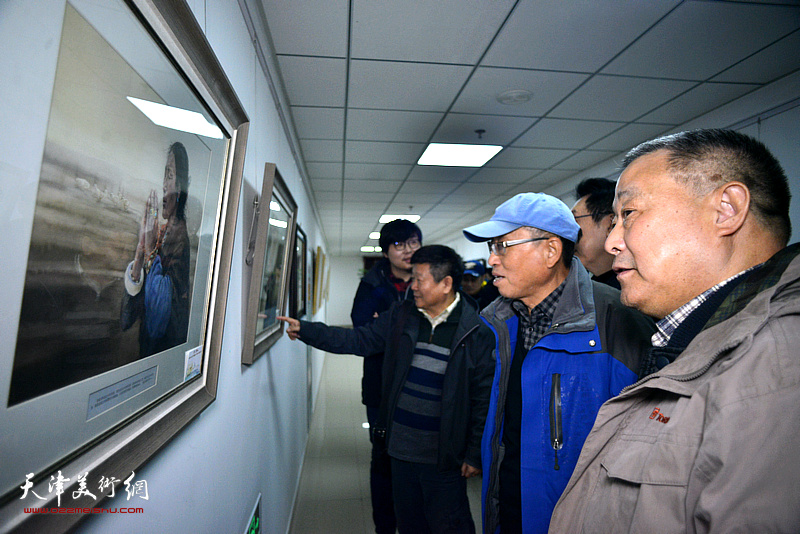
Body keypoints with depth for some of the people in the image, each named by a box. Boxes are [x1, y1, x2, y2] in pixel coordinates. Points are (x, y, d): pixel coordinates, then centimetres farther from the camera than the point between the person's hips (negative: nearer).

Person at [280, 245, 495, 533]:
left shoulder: (476, 332, -15)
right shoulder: (400, 315, -1)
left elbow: (485, 398, -11)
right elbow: (359, 339, 2)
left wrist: (475, 454, -8)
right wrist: (305, 330, -5)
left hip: (443, 456, -4)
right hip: (401, 447, 5)